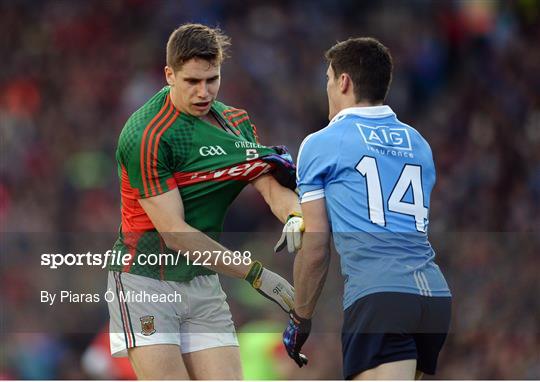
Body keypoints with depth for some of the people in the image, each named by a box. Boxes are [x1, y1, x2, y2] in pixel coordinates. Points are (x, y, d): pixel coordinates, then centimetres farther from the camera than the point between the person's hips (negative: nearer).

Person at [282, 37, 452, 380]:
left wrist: (301, 320, 18)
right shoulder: (418, 144, 23)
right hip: (436, 293, 7)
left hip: (377, 297, -7)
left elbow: (315, 248, 5)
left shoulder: (321, 144, 7)